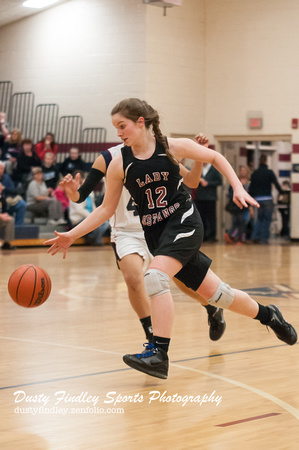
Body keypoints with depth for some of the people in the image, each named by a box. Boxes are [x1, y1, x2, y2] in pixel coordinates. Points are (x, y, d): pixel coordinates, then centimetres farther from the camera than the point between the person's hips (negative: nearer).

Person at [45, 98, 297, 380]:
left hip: (184, 222, -3)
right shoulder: (119, 164, -1)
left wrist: (238, 188, -5)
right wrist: (71, 236, -3)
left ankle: (159, 353, -24)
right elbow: (106, 209, 5)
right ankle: (266, 315, 33)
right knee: (213, 292, 7)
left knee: (155, 276, -28)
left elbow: (215, 158, 7)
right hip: (155, 232, 4)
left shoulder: (173, 147, -7)